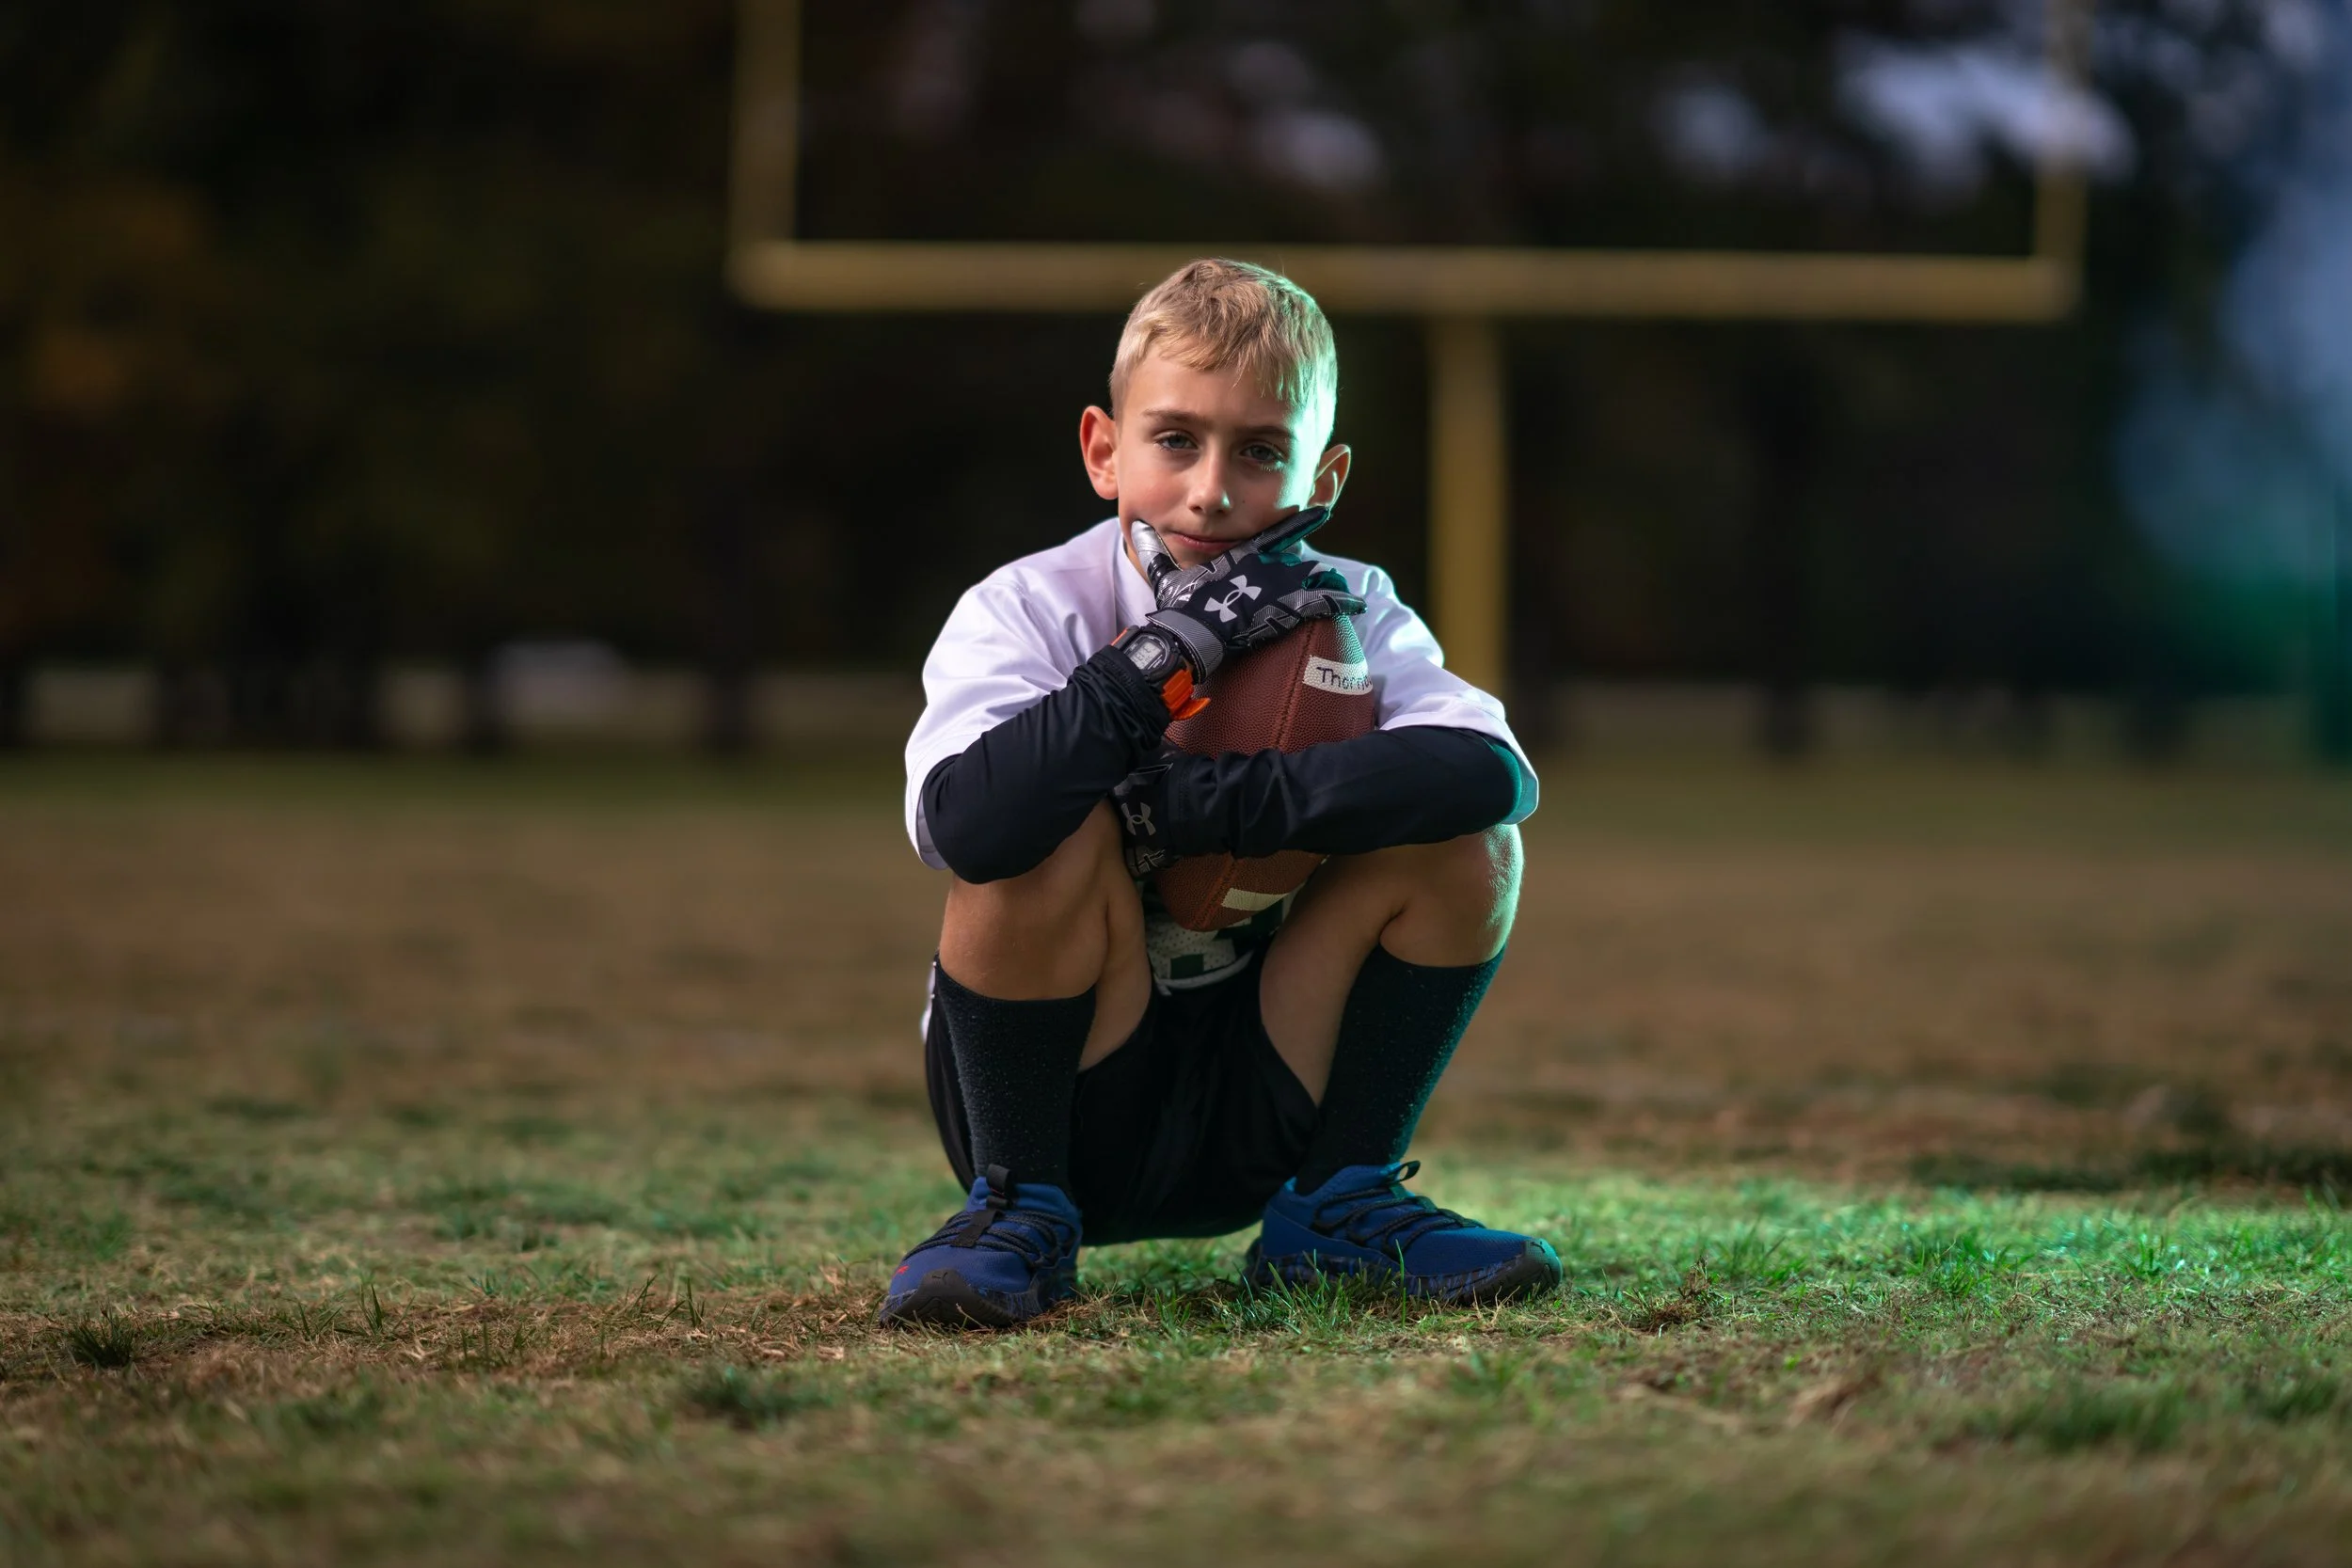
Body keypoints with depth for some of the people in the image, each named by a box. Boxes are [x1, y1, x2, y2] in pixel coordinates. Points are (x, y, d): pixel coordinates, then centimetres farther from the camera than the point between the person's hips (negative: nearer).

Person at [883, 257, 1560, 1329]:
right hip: (1059, 1110, -3)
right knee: (1060, 830, -30)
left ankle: (1336, 1205, 1)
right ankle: (1020, 1213, -10)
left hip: (1254, 1120, 3)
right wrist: (1177, 647, -29)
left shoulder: (1348, 612, -4)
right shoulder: (1025, 610, -12)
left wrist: (1196, 805, -32)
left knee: (1467, 837, -15)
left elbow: (1493, 770, -27)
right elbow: (965, 826, -35)